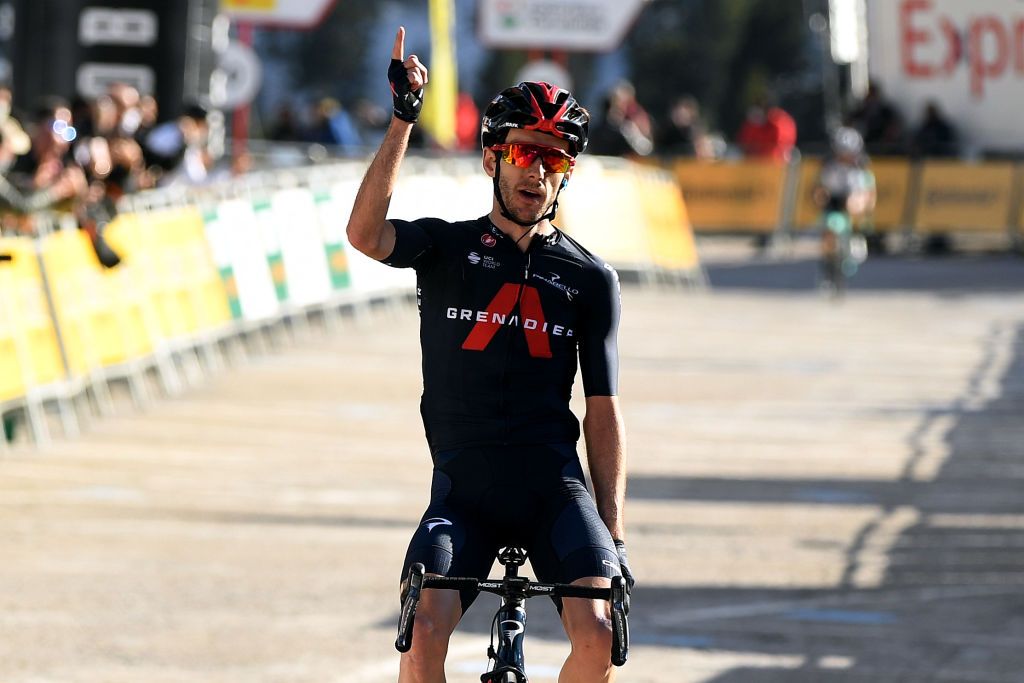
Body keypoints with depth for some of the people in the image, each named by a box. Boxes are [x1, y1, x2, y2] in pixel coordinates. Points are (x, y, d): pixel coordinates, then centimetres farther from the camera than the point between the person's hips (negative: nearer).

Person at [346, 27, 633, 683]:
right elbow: (365, 234, -14)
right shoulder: (447, 248, 8)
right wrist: (403, 118, -20)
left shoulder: (591, 279, 9)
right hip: (464, 487, 0)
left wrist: (614, 531, 2)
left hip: (554, 484, 1)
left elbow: (603, 411, 9)